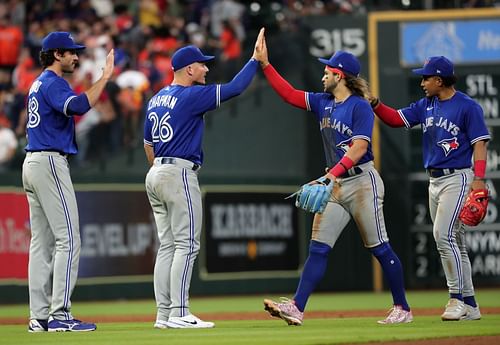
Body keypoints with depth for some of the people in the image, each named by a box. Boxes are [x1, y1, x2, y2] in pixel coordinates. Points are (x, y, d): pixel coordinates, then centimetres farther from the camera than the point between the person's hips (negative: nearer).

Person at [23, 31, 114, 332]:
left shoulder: (38, 84, 19)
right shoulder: (53, 83, -11)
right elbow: (79, 106, -30)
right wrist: (105, 78, -24)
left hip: (32, 162, 10)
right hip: (51, 163, -10)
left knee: (42, 241, 8)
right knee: (68, 239, -11)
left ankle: (40, 316, 6)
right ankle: (60, 314, -16)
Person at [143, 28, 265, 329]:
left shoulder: (156, 100, 15)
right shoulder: (191, 96, -11)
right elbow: (234, 88, -13)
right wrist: (256, 58, -4)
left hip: (156, 173, 9)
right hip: (180, 174, -9)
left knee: (168, 245, 9)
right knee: (187, 245, -8)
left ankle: (164, 314, 6)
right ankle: (179, 314, -13)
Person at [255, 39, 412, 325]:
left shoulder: (360, 107, -11)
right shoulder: (323, 103, 12)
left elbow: (359, 147, -21)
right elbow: (289, 94, 12)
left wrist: (332, 174, -31)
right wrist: (265, 64, 4)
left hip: (362, 182, -7)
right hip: (335, 185, 7)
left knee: (379, 248, -2)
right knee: (318, 249, -2)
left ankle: (402, 309, 7)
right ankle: (296, 309, -9)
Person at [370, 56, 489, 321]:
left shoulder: (467, 107, -9)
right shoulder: (426, 106, 12)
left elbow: (479, 143, -12)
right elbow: (396, 119, 13)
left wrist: (479, 178, -22)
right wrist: (375, 105, -4)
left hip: (457, 178, -8)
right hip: (434, 181, 8)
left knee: (443, 235, -18)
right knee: (453, 242, 9)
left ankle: (457, 298, -12)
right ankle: (469, 305, 14)